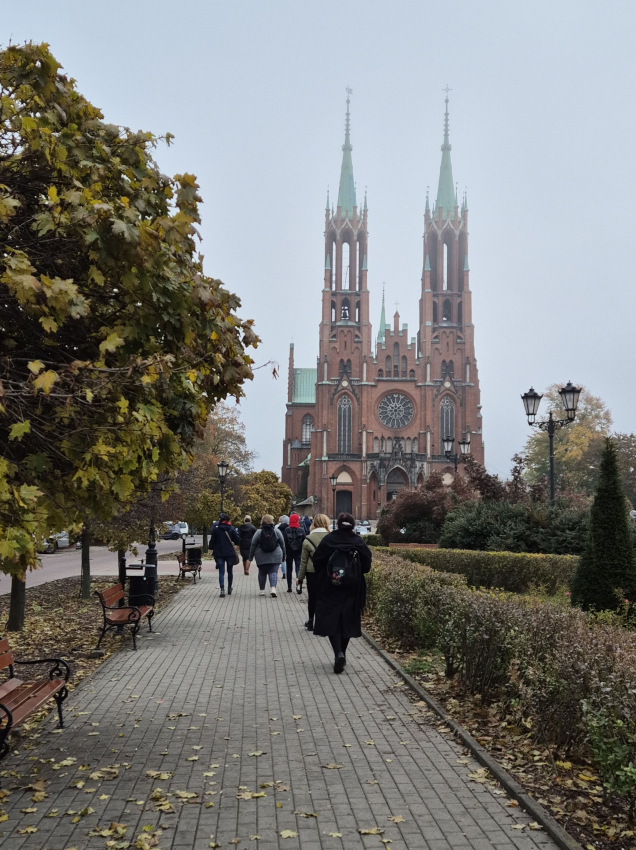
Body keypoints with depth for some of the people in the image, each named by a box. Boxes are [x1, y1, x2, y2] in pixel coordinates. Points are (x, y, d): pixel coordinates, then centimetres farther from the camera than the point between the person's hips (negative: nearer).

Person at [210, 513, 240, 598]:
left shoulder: (215, 528, -4)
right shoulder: (232, 529, -5)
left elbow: (212, 541, -1)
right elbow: (237, 540, -4)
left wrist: (213, 549, 13)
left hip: (219, 553, 0)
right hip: (230, 553, 0)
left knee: (221, 572, -1)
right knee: (230, 571, 16)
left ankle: (222, 589, -17)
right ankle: (229, 588, 26)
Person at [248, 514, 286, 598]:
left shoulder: (259, 532, -3)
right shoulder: (276, 531, 0)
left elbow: (253, 545, -1)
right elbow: (282, 543, 5)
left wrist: (251, 556, 8)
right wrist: (283, 555, 16)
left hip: (261, 557, 0)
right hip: (275, 556, 0)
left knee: (262, 573, 11)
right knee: (274, 572, 0)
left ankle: (262, 590, 16)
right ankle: (273, 588, -19)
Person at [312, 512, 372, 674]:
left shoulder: (327, 540, -8)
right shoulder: (359, 542, -6)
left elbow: (316, 562, -5)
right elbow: (366, 566, -4)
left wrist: (323, 578, 13)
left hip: (330, 589, -1)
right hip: (352, 589, 2)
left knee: (331, 621, 2)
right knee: (348, 621, 15)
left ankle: (338, 653, -17)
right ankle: (341, 653, 23)